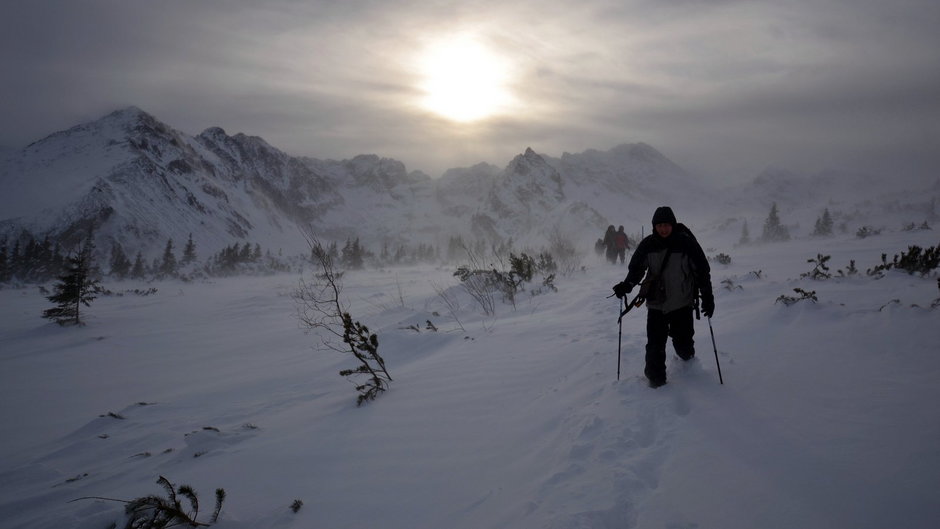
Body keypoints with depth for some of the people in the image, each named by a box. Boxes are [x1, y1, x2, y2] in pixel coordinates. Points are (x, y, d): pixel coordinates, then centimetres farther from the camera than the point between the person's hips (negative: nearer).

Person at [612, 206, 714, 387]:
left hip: (682, 303, -1)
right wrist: (626, 285, -10)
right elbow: (636, 268, 8)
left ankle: (688, 359, 42)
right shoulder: (647, 245, -3)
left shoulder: (686, 243, -9)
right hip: (656, 303, 1)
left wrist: (707, 298, -5)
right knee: (655, 345, -3)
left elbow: (703, 270, -2)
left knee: (683, 341, 9)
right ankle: (656, 378, 13)